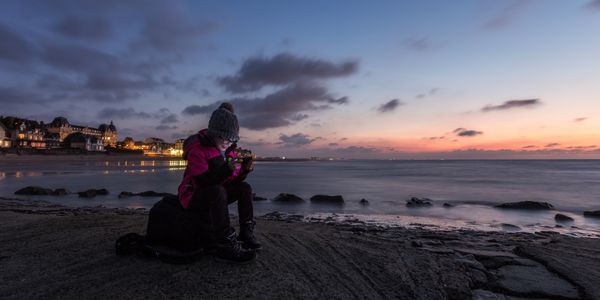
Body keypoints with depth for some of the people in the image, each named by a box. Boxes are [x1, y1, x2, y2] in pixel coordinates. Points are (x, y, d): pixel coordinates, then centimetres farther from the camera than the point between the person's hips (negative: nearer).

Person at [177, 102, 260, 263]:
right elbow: (202, 181, -29)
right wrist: (227, 169, -40)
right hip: (193, 197, -7)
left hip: (214, 196, 8)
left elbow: (233, 181, 2)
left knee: (245, 188, -8)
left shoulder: (229, 150, 3)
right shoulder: (197, 150, -20)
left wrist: (245, 169, -17)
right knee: (218, 191, -37)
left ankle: (246, 233, -7)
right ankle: (226, 245, -35)